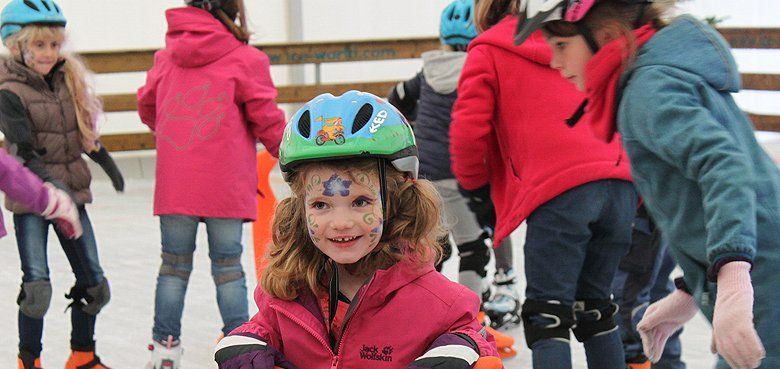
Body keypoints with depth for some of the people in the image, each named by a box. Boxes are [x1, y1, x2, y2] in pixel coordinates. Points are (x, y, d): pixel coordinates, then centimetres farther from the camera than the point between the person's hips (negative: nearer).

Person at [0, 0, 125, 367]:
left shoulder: (67, 81, 6)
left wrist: (105, 161, 26)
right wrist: (51, 184, -33)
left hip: (72, 191, 6)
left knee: (93, 280, 8)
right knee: (37, 284, -10)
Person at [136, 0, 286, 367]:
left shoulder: (166, 57, 8)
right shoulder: (245, 59, -5)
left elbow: (147, 107, 19)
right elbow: (267, 120, -3)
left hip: (173, 185, 3)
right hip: (226, 186, -3)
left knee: (174, 264, 12)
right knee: (227, 266, 6)